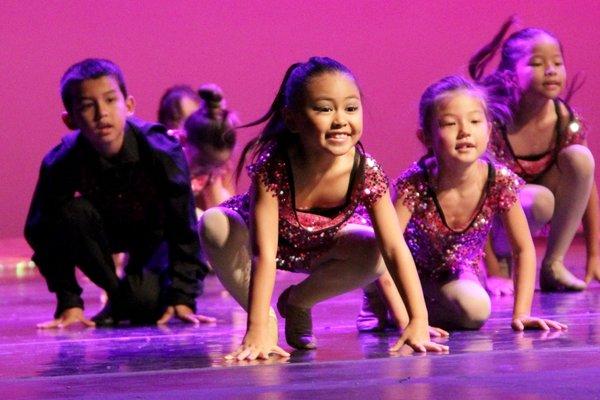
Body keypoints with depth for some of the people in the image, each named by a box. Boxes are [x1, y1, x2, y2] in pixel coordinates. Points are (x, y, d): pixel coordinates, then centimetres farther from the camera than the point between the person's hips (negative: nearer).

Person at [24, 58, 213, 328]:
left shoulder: (162, 152, -33)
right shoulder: (60, 164, -30)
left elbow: (184, 229, -24)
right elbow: (44, 234, -21)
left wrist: (182, 299, -26)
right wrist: (68, 303, -24)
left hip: (154, 233, -1)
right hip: (105, 230, 1)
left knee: (146, 299, -26)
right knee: (70, 214, -32)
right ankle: (118, 297, -12)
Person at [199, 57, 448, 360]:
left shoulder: (366, 171, -30)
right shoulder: (273, 166, -39)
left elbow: (395, 249, -30)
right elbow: (264, 253, -42)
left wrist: (418, 321, -39)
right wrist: (258, 330, -50)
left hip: (320, 242, 3)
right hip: (254, 229, -3)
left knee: (373, 255, -25)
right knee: (215, 225, -34)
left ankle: (297, 301, 5)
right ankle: (264, 315, -10)